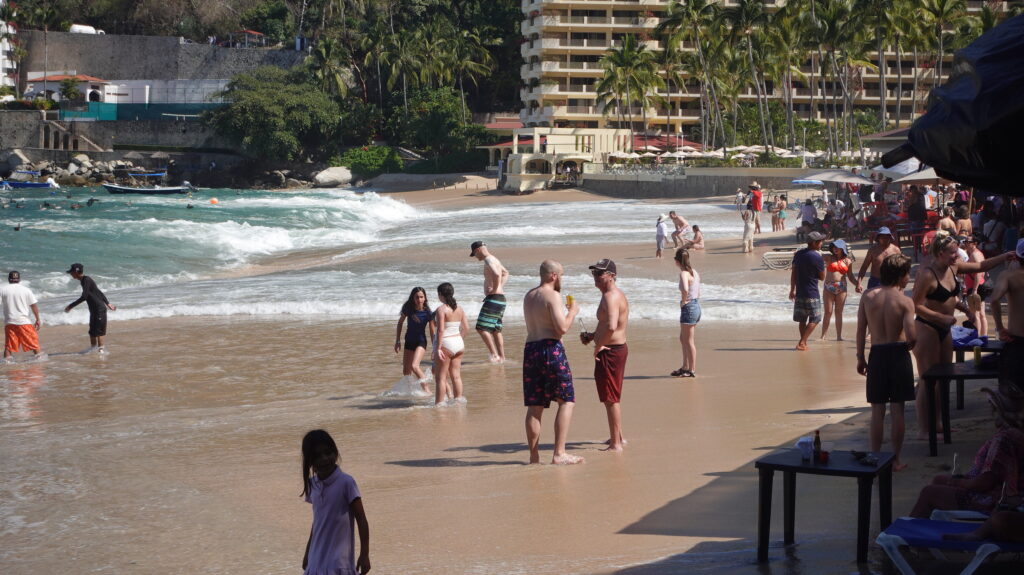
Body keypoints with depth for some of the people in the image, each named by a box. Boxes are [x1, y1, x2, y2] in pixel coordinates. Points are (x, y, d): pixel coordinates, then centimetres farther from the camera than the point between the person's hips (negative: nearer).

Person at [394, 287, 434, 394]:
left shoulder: (427, 313, -17)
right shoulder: (408, 309, -9)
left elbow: (432, 332, -10)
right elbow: (400, 323, 6)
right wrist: (397, 341, 5)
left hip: (421, 341, -5)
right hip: (409, 341, 5)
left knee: (414, 366, -24)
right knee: (406, 371, 9)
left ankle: (426, 390, -17)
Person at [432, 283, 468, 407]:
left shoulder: (441, 309, -14)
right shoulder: (459, 309, 7)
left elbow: (441, 330, -20)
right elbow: (466, 328, 8)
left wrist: (438, 348, -20)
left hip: (445, 344, -7)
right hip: (459, 343, 7)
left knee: (440, 377, 1)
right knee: (456, 375, 13)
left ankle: (439, 404, 1)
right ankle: (458, 399, 16)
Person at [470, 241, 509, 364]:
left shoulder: (488, 260, -14)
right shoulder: (494, 260, 19)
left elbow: (497, 274, -33)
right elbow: (505, 273, 37)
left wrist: (495, 289, -20)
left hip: (493, 298, -10)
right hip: (501, 299, 10)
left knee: (482, 327, -11)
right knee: (496, 329, 15)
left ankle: (494, 354, -14)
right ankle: (501, 357, 16)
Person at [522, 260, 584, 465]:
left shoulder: (529, 296, 17)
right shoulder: (553, 296, -8)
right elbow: (562, 328, -17)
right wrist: (572, 311, 1)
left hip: (530, 348, 7)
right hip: (550, 349, -7)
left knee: (535, 406, 8)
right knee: (566, 400, 0)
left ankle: (534, 455, 9)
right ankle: (559, 453, -6)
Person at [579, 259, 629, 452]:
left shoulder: (610, 297, -21)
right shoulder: (616, 294, 14)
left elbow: (611, 327, -36)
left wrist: (598, 346, -22)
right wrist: (592, 335, 13)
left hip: (610, 352, -11)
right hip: (619, 348, 11)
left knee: (610, 399, -5)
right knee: (613, 398, 22)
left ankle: (615, 444, -1)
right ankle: (618, 437, 34)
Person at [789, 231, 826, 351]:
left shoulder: (798, 254, 6)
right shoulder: (817, 257, -15)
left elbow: (793, 273, 10)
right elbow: (822, 277, -6)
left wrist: (792, 290, 17)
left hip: (799, 293, 6)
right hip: (812, 294, -6)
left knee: (802, 319, 15)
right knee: (814, 319, 3)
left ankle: (803, 343, 19)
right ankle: (802, 343, -5)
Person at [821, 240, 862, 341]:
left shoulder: (848, 261, 9)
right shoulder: (828, 258, 5)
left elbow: (850, 276, 14)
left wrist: (858, 284, 1)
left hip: (841, 288, 1)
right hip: (829, 288, -1)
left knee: (839, 313, 5)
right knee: (828, 312, -3)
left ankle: (839, 336, 8)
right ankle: (823, 336, 2)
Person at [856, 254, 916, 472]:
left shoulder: (868, 297, -2)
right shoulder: (905, 301, -11)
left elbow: (861, 331, 0)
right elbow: (911, 335, -18)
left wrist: (860, 358, 10)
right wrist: (909, 345, 5)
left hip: (877, 355, 2)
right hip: (898, 354, -2)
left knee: (877, 410, 9)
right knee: (897, 409, 6)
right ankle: (895, 459, 11)